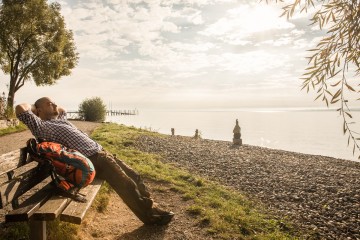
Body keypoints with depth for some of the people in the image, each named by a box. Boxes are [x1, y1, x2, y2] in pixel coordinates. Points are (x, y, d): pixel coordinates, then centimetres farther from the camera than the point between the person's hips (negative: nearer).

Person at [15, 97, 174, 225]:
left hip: (101, 152, 10)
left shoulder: (60, 120, 24)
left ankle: (152, 208, 15)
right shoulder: (41, 126, -3)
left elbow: (62, 109, 47)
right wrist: (33, 107, 4)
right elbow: (20, 108, -15)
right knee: (126, 184, -13)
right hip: (91, 160, -10)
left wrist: (53, 108, 29)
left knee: (134, 176, 6)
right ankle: (150, 216, 1)